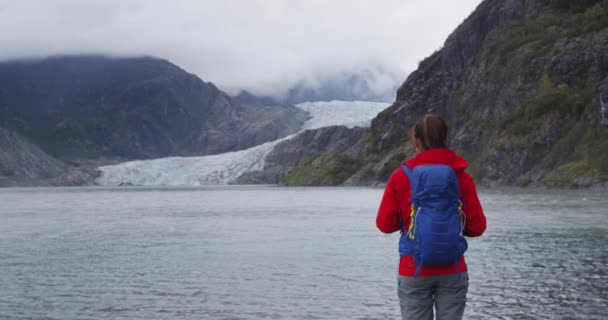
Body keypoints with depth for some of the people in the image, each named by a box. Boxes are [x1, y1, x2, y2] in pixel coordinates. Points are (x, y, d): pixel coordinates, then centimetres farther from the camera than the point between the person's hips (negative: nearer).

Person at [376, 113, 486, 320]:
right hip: (453, 272, 1)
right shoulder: (462, 177, -2)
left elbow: (384, 224, -1)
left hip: (413, 272, -1)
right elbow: (477, 226, -2)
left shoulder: (401, 176, -5)